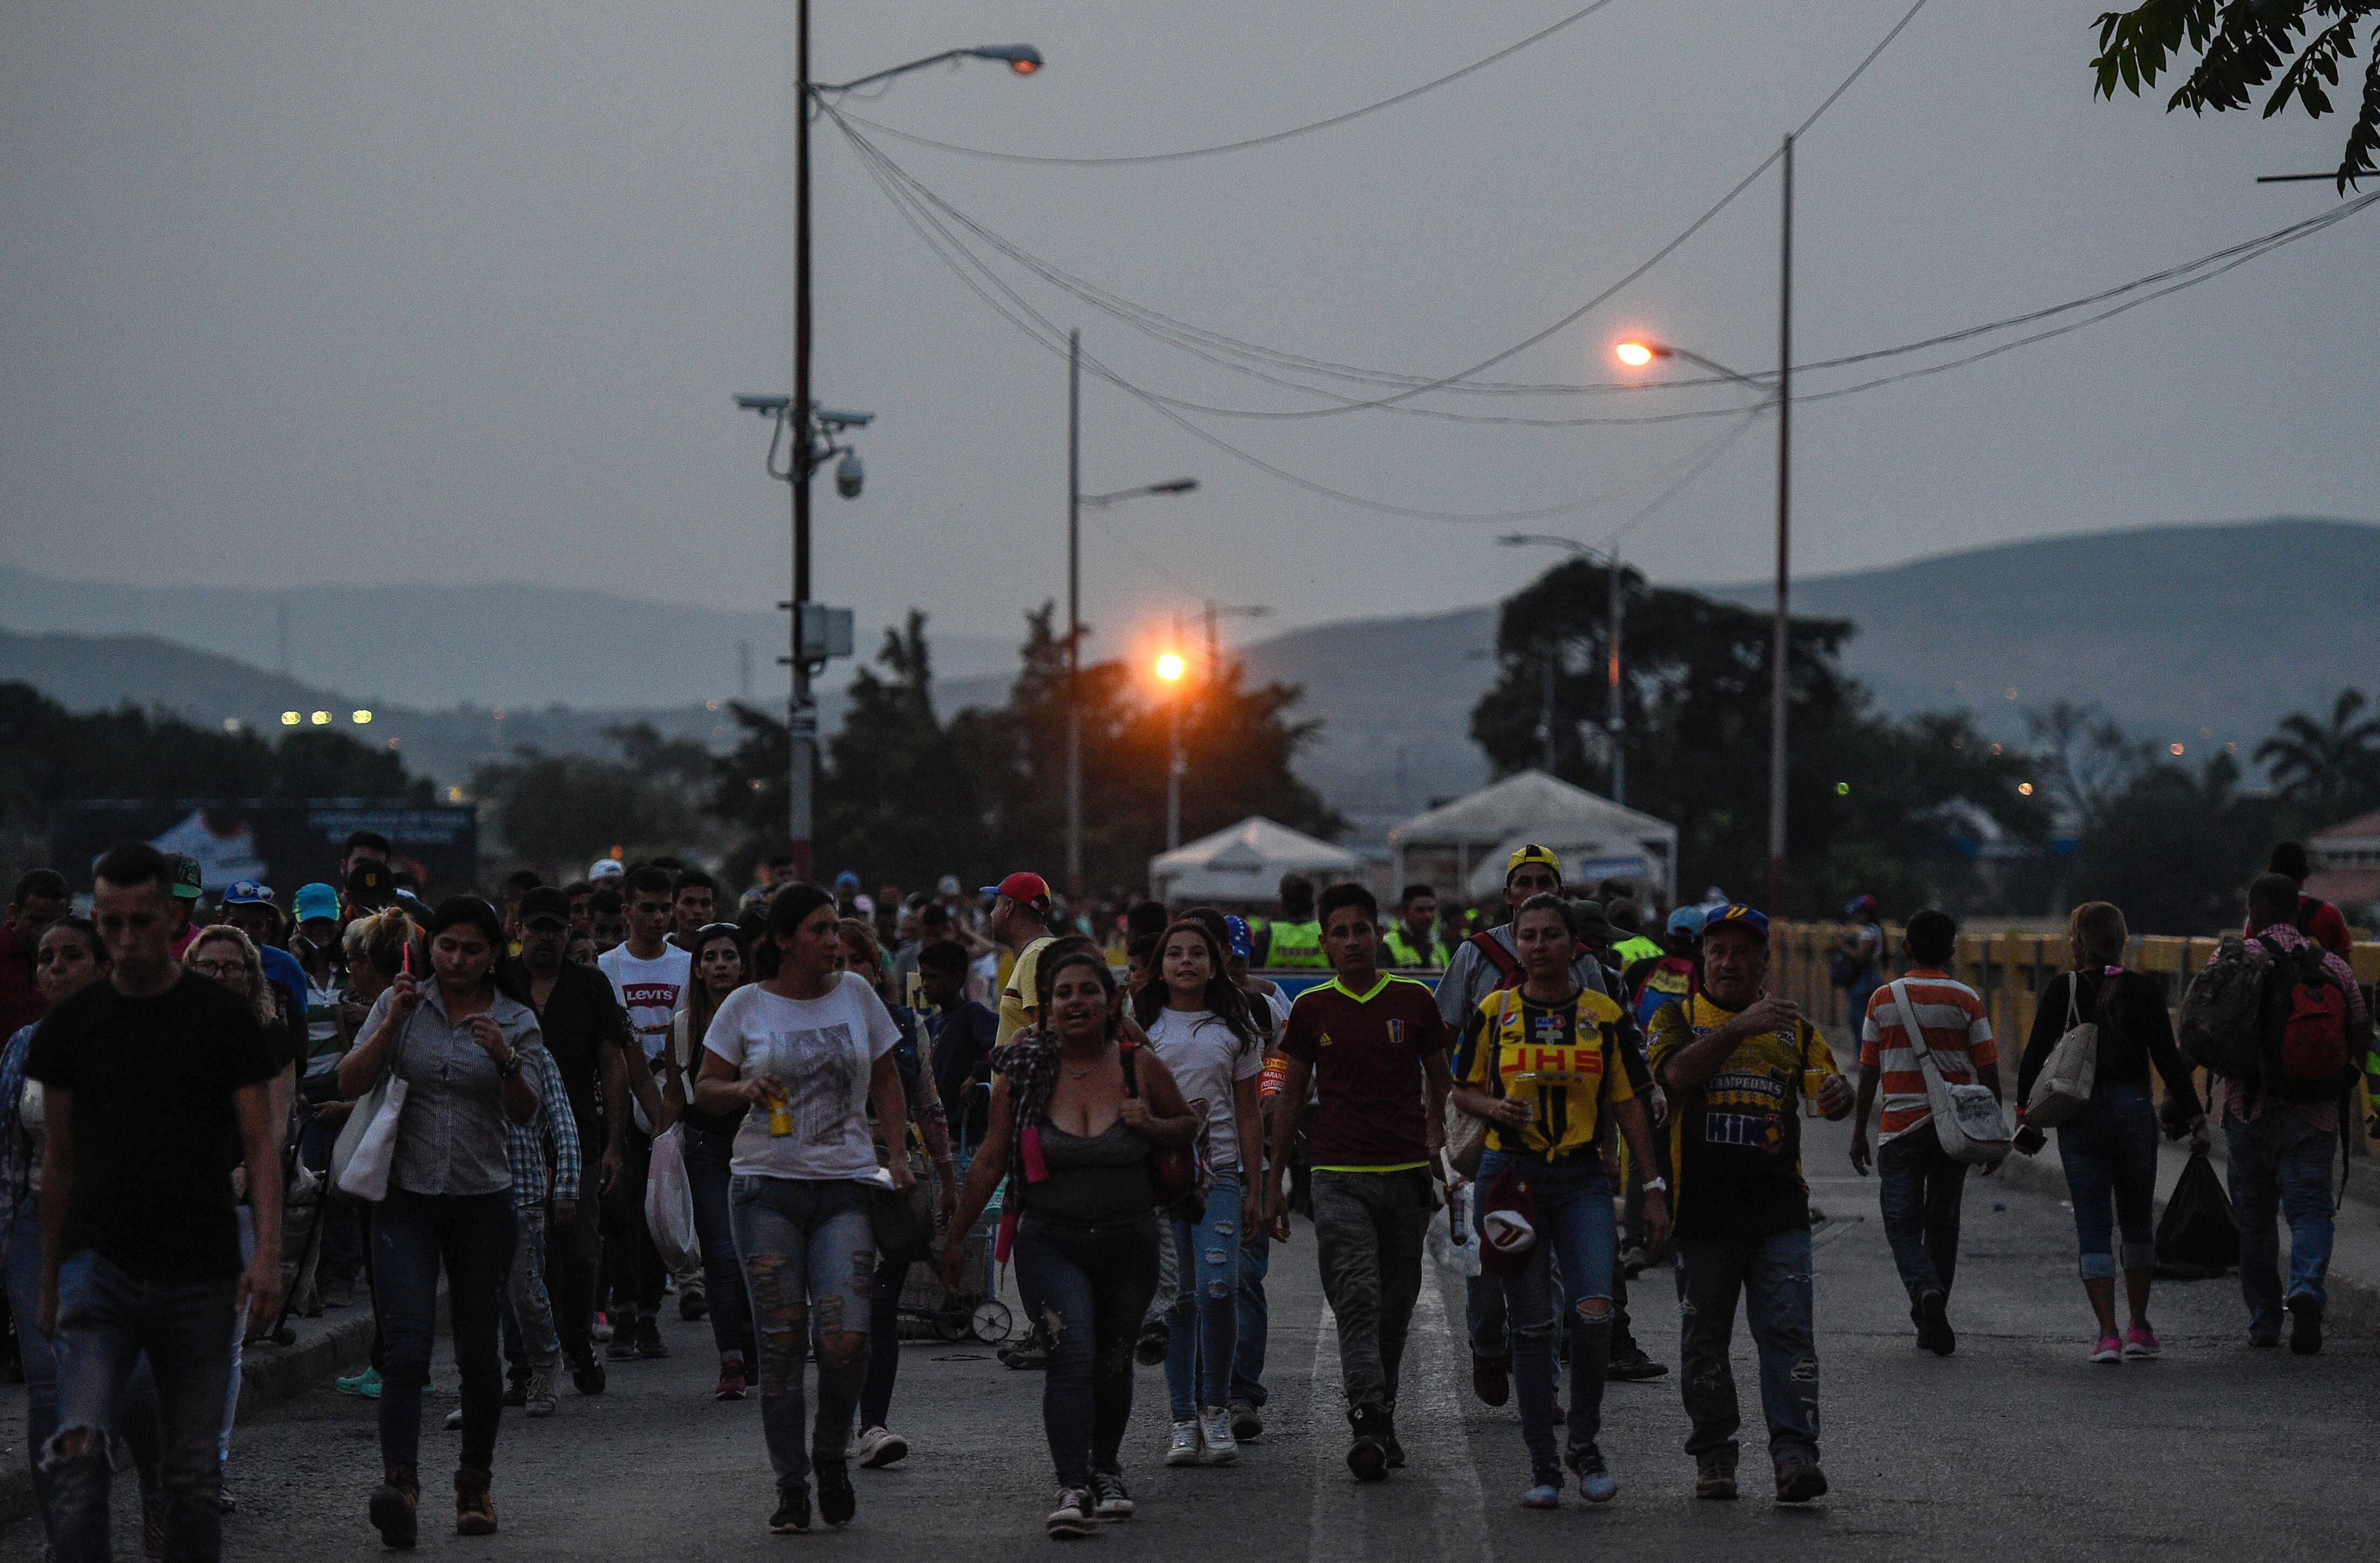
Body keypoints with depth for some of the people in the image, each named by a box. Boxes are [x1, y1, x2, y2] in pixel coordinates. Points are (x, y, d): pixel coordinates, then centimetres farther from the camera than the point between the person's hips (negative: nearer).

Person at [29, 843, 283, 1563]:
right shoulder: (71, 1024, 5)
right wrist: (48, 1282, 14)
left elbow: (260, 1142, -2)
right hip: (100, 1267, 0)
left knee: (195, 1469, 6)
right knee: (79, 1449, -18)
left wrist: (268, 1249, -17)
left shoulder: (223, 1017, 0)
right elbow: (59, 1159, 12)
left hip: (198, 1277, 0)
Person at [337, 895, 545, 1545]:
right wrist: (391, 1024, -17)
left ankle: (476, 1485, 24)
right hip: (407, 1198, -1)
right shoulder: (401, 1004, 3)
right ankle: (400, 1485, -26)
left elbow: (525, 1113, -7)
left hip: (482, 1199, 1)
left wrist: (504, 1058, -25)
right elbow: (350, 1083, -5)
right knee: (406, 1345, -15)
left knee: (477, 1351, 8)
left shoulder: (516, 1021, 3)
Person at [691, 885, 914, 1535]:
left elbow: (886, 1082, 16)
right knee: (781, 1343, -2)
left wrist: (898, 1155, 5)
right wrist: (744, 1087, -13)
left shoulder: (856, 994, 8)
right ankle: (791, 1487, 9)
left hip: (846, 1186, 1)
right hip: (768, 1187, -1)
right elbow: (704, 1089, 8)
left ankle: (831, 1457, 12)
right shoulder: (746, 1006, 4)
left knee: (846, 1337, -14)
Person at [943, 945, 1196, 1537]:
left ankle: (1106, 1471, 38)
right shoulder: (1023, 1075, -4)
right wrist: (956, 1234, 6)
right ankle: (1072, 1490, -24)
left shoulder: (1140, 1067, -4)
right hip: (1052, 1244, -2)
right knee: (1071, 1358, -18)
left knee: (1113, 1362, 14)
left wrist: (1151, 1126, -12)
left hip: (1129, 1244, 2)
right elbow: (990, 1161, 4)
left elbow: (1188, 1126, 10)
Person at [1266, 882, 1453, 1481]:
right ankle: (1368, 1423, -22)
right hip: (1339, 1177, -1)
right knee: (1356, 1297, -15)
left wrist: (1437, 1141, -1)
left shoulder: (1413, 1000, 5)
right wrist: (1273, 1181, 12)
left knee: (1395, 1304, 8)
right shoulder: (1312, 1008, 5)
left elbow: (1441, 1083, 14)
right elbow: (1291, 1098, 13)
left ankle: (1381, 1418, 22)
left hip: (1407, 1175, 1)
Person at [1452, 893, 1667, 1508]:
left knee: (1593, 1314, -16)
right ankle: (1542, 1463, 10)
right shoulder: (1494, 1012, 3)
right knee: (1531, 1324, 0)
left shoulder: (1604, 1014, 3)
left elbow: (1628, 1105, 7)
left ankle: (1585, 1445, 5)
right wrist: (1495, 1108, -10)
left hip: (1583, 1179, 0)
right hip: (1512, 1177, 0)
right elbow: (1464, 1089, 12)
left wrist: (1653, 1188, 4)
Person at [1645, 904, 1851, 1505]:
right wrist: (1740, 1028, -26)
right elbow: (1677, 1071, -14)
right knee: (1705, 1340, 5)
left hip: (1778, 1209, 1)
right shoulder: (1678, 1017, 6)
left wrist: (1838, 1093, -14)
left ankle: (1795, 1455, -15)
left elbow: (1825, 1087, 11)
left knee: (1787, 1332, -10)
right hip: (1703, 1207, -1)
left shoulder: (1792, 1026, 16)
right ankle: (1714, 1458, 16)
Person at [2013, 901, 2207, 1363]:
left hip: (2080, 1117, -1)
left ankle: (2108, 1335, -8)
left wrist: (2024, 1113, 5)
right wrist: (2194, 1117, 1)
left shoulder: (2062, 990, -4)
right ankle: (2140, 1329, 21)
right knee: (2138, 1222, 18)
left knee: (2093, 1229, 2)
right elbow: (2167, 1059, -4)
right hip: (2135, 1112, 1)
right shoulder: (2146, 990, -2)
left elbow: (2034, 1055, -4)